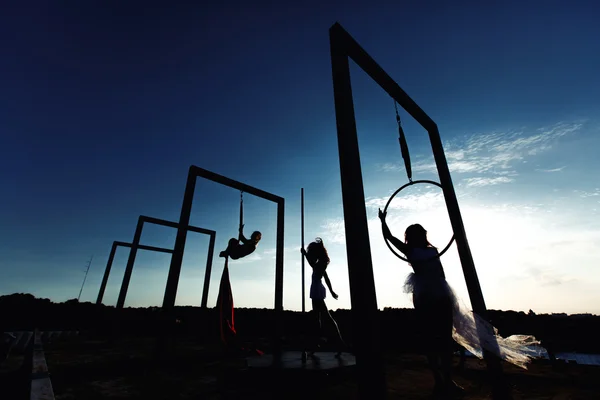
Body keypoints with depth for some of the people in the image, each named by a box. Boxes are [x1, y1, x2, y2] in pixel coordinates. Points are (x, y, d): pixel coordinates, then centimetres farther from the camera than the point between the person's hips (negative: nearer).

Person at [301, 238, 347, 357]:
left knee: (327, 317, -8)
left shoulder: (320, 262, -7)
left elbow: (313, 266, -27)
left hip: (317, 290, -10)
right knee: (318, 319, 10)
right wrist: (331, 291, 28)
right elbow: (326, 278, 23)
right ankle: (316, 344, 14)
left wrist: (305, 254, -18)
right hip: (317, 290, 10)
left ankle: (340, 342, -5)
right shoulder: (321, 263, 19)